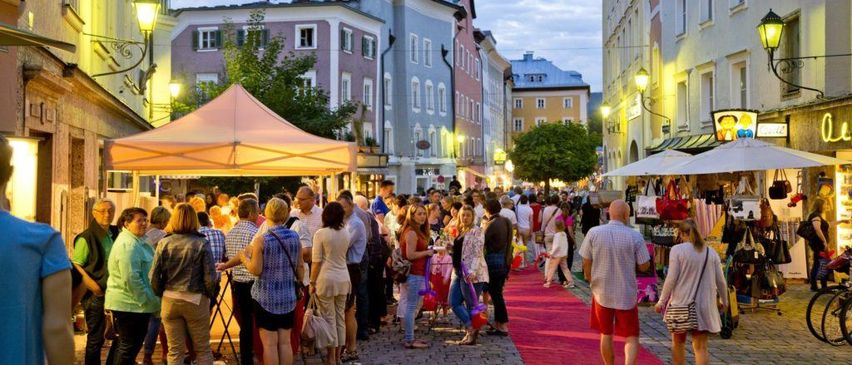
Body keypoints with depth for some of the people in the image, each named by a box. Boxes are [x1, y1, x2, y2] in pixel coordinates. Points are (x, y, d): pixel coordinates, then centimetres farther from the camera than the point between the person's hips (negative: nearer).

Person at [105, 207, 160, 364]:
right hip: (132, 304, -11)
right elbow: (131, 278, -25)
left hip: (125, 303, 11)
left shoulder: (136, 241, 14)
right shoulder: (128, 245, -19)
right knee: (130, 346, -3)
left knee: (123, 343, 20)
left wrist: (151, 299, 21)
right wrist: (149, 300, -19)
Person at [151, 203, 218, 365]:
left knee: (175, 351, 11)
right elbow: (210, 277, -11)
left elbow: (154, 276, -2)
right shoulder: (202, 243, -8)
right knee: (202, 350, 11)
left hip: (170, 300, 2)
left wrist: (161, 294, 14)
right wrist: (210, 296, 7)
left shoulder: (164, 243, -2)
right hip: (196, 300, -2)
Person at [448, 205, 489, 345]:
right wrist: (451, 247, 8)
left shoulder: (476, 231, -9)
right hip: (459, 272, 9)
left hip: (471, 274, -9)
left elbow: (478, 253, -18)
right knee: (454, 302, 6)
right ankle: (471, 329, 14)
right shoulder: (459, 231, 16)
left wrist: (473, 271, -29)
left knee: (471, 305, -1)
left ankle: (471, 333, 11)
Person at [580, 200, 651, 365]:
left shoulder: (594, 233, -8)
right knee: (631, 337, 9)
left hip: (602, 292, 2)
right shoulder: (635, 236, -12)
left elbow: (586, 262, -3)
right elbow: (644, 266, -8)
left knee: (606, 335, 19)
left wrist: (590, 279, 14)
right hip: (626, 295, -2)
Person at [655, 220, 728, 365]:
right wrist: (724, 301, 24)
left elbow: (671, 279, -10)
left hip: (681, 303, -3)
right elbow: (720, 280, 8)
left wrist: (661, 301, -2)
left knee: (678, 342, 15)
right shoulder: (711, 252, 5)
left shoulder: (677, 250, -6)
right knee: (701, 347, 4)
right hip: (704, 304, 3)